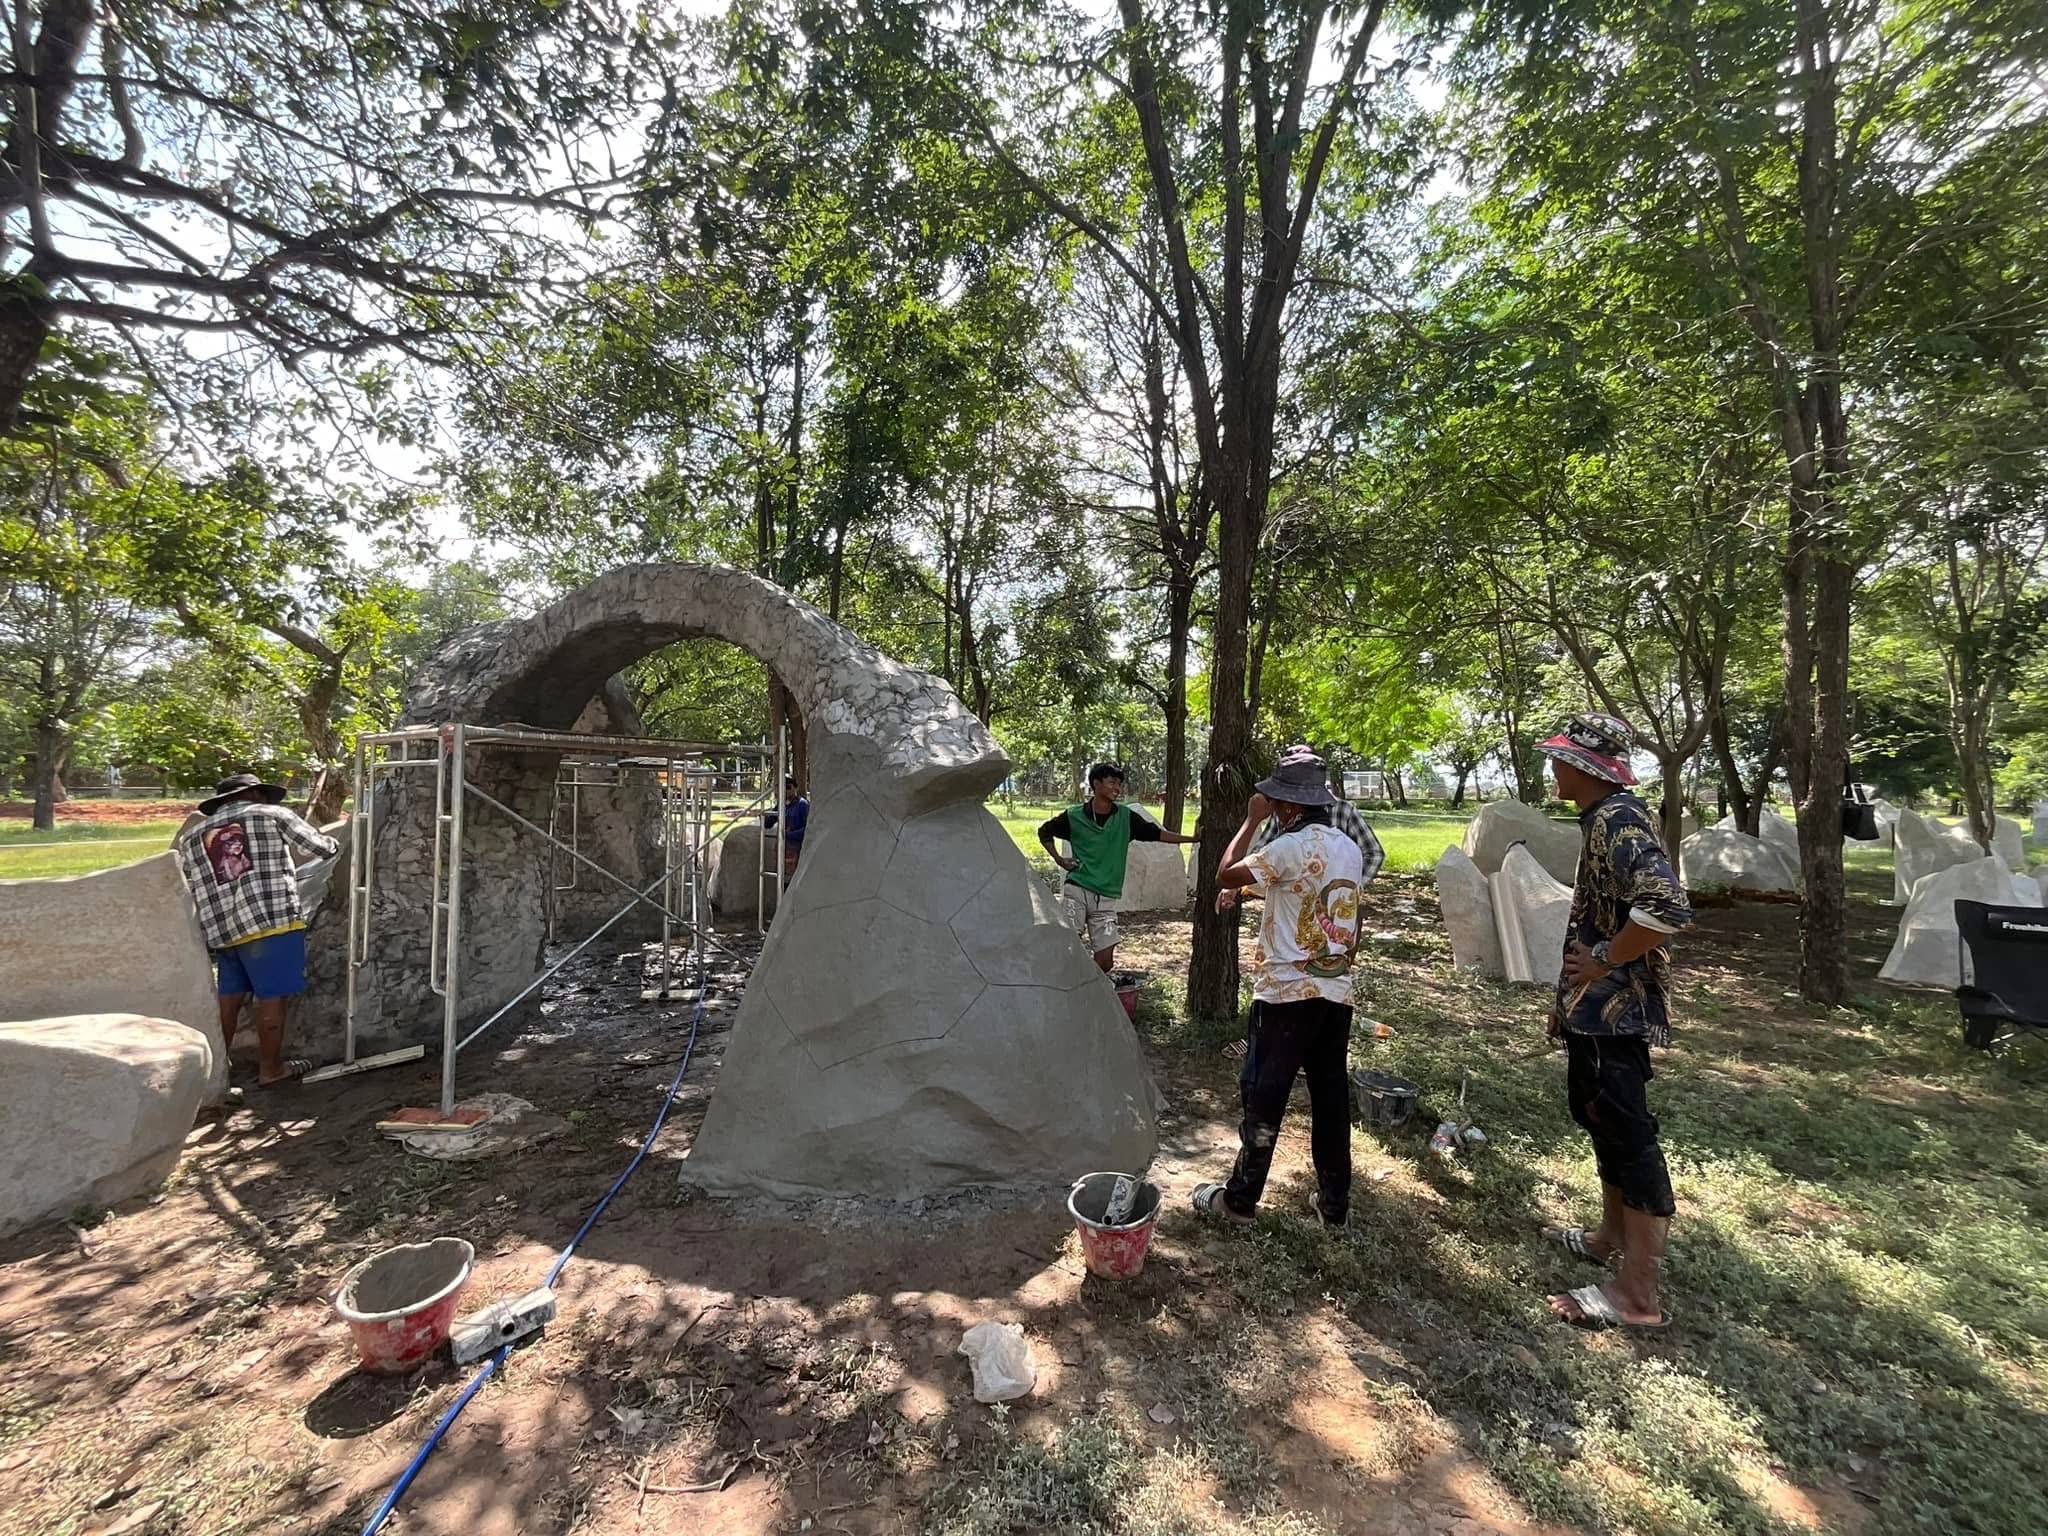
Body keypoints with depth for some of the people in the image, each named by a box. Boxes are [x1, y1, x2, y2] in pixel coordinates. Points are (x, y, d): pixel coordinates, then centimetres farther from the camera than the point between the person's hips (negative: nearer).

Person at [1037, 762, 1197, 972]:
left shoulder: (1126, 817, 4)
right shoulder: (1074, 815, -2)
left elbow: (1156, 833, 6)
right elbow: (1044, 832, 12)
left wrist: (1192, 838, 0)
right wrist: (1059, 859, 3)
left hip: (1106, 897, 3)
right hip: (1077, 889, -3)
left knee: (1105, 960, 1)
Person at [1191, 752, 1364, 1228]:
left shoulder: (1292, 846, -17)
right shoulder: (1349, 849, 7)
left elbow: (1225, 873, -13)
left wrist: (1252, 820, -5)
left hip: (1287, 991, -7)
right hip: (1337, 992, 7)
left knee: (1264, 1097, 3)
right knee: (1331, 1098, 14)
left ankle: (1240, 1199, 15)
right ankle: (1335, 1203, 24)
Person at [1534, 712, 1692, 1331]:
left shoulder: (1616, 820, -20)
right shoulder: (1609, 818, 13)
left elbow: (1666, 907, -33)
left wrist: (1602, 961, -20)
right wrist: (1570, 996, 22)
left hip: (1612, 1010, -11)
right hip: (1601, 1008, 11)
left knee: (1628, 1137, -2)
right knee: (1603, 1120, 22)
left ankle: (1638, 1294, 8)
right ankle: (1612, 1238, 38)